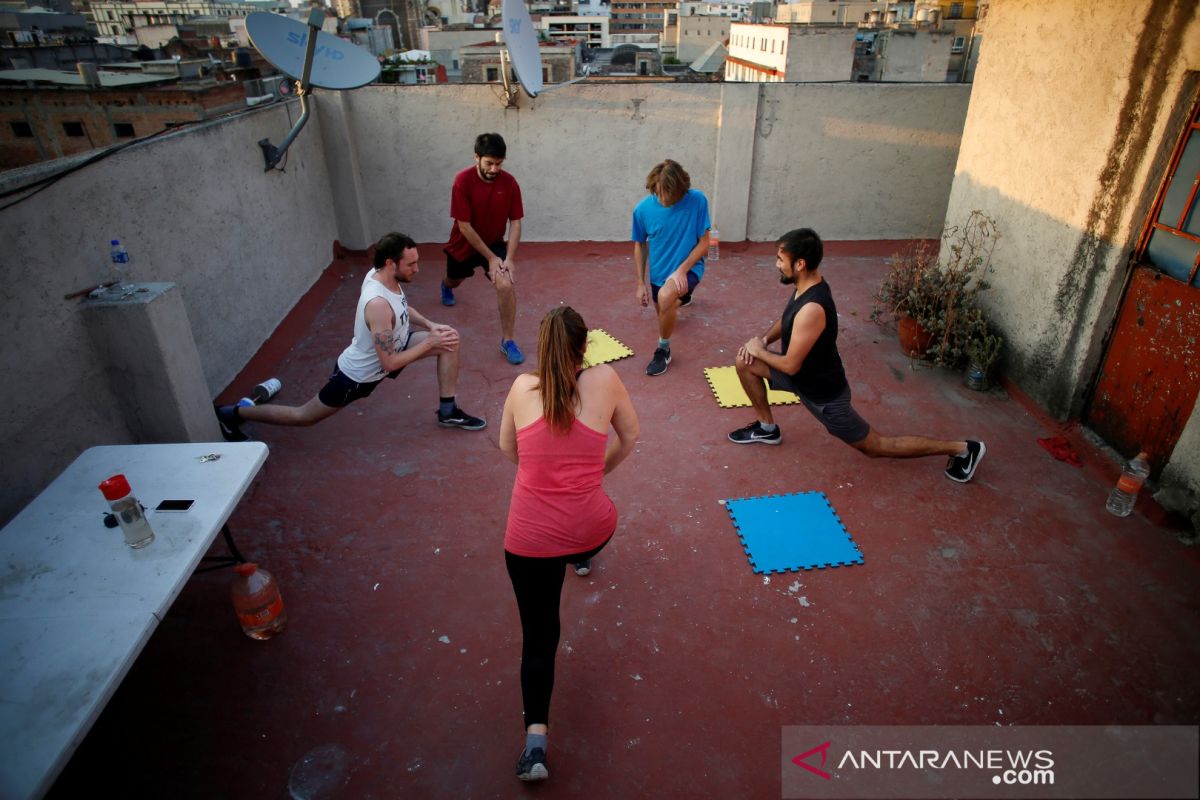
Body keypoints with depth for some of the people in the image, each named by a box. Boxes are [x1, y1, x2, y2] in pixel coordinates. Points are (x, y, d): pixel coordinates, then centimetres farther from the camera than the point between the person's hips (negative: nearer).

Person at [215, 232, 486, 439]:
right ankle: (233, 414, 31)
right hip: (358, 374, -8)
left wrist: (430, 325, -5)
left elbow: (403, 309, 11)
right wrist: (430, 342, -25)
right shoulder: (378, 303, -39)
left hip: (387, 348, 8)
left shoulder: (380, 274, -12)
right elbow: (390, 364, -34)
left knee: (449, 339, -3)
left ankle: (448, 411, 9)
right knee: (304, 416, 12)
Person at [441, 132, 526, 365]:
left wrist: (509, 258, -24)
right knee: (455, 280, 26)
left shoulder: (509, 183, -18)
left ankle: (507, 341, -11)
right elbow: (464, 226, -25)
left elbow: (515, 223, -14)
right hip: (465, 244, 0)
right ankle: (446, 286, 68)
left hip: (495, 242, 0)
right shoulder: (463, 181, -26)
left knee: (506, 285, -25)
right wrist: (491, 258, -25)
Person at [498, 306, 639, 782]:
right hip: (590, 528, 0)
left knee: (538, 635, 15)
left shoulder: (522, 387, -2)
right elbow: (629, 437, 9)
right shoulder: (604, 380, -6)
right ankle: (584, 560, 67)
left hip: (529, 539, 0)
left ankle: (536, 738, 4)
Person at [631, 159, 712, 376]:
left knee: (665, 297, -36)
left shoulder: (697, 201, -21)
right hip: (658, 273, 4)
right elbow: (640, 245, 0)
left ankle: (663, 349, -10)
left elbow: (704, 243, -14)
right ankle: (681, 297, 65)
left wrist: (681, 270, -26)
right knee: (665, 316, 26)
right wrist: (641, 283, -2)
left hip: (688, 268, -4)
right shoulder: (643, 209, -15)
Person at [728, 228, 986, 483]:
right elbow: (786, 320, 13)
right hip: (804, 373, 8)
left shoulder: (812, 308, -36)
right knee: (745, 362, 4)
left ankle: (960, 449, 20)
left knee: (875, 447, 8)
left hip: (823, 392, -8)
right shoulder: (807, 285, -7)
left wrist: (760, 352, -11)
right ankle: (767, 427, 20)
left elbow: (790, 365, -29)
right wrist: (763, 339, -5)